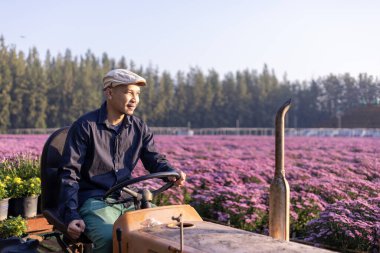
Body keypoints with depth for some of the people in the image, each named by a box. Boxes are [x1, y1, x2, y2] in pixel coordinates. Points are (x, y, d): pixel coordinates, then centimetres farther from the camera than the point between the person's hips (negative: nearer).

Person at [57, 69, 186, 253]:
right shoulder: (85, 127, -6)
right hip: (94, 201, -5)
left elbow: (154, 159, 9)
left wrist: (172, 173, -16)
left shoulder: (139, 128, 11)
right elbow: (69, 173, -7)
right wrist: (71, 215, -17)